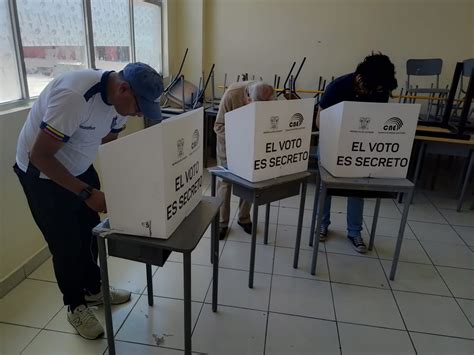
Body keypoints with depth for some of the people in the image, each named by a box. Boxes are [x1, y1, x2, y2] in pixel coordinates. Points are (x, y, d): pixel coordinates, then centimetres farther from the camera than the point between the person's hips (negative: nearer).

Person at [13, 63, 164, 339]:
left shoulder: (119, 99, -11)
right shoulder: (74, 96, -36)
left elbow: (109, 142, 4)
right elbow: (39, 155, -31)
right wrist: (86, 192, -32)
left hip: (80, 167, 7)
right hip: (42, 172, -7)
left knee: (90, 232, 14)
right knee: (66, 243, 3)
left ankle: (93, 290, 36)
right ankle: (76, 306, 26)